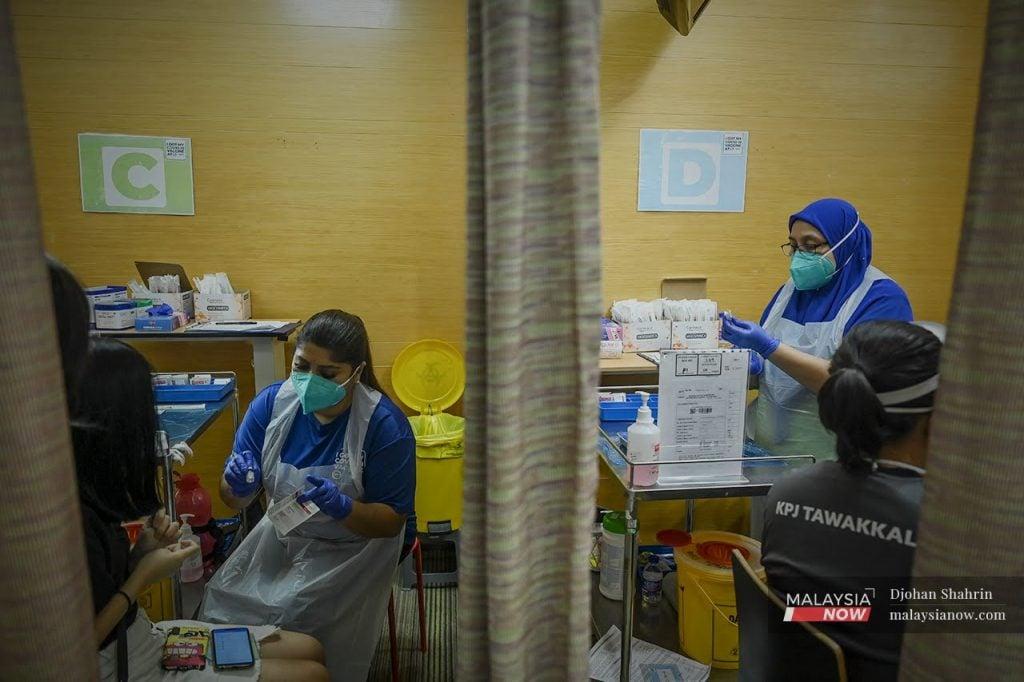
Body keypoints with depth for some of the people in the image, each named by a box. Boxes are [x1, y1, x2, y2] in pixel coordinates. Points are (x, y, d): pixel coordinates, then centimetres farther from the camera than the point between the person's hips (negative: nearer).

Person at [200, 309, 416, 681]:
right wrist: (239, 486, -30)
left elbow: (393, 522, -18)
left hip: (353, 546, -4)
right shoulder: (271, 402, -11)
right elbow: (233, 500, -6)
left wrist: (341, 507, -37)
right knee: (223, 602, -10)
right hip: (284, 533, 5)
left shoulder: (385, 424, -23)